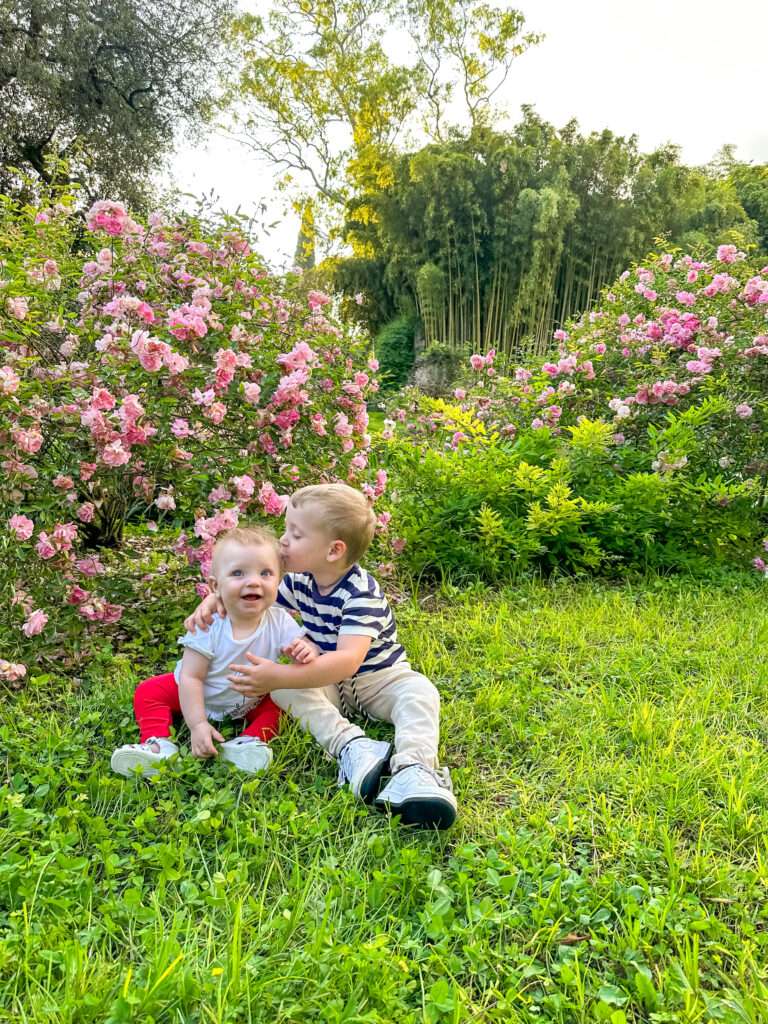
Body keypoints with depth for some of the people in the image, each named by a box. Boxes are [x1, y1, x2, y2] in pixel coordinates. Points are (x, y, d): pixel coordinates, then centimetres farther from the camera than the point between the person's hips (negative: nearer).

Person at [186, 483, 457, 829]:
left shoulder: (361, 593, -29)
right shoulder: (300, 580, -7)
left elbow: (347, 661, -41)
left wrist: (280, 676, -49)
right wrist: (212, 600, -14)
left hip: (378, 677, -5)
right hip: (325, 680, 5)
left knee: (418, 692, -33)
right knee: (282, 687, -24)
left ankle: (413, 769, -53)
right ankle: (351, 747, -38)